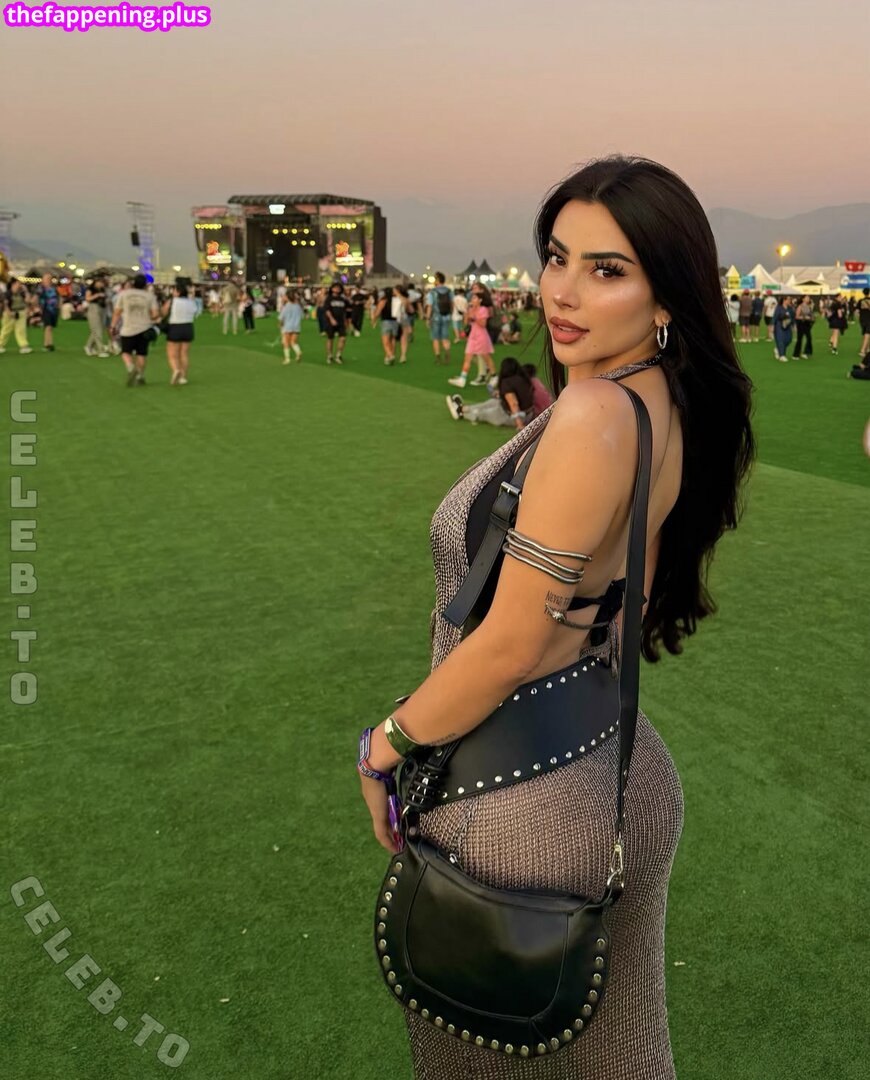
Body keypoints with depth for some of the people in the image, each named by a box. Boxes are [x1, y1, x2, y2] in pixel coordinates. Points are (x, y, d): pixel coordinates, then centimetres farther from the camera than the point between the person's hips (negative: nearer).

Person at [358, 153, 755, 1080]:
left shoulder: (593, 414, -26)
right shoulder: (672, 404, 1)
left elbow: (511, 643, -24)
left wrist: (386, 747, -8)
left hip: (518, 805, -8)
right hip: (621, 772, 8)